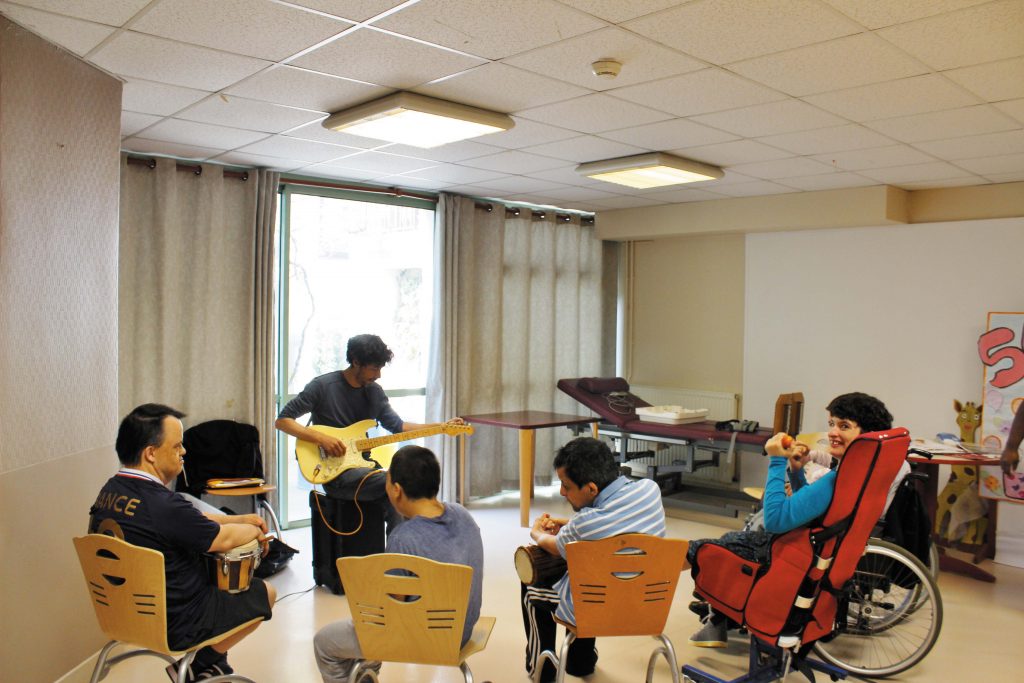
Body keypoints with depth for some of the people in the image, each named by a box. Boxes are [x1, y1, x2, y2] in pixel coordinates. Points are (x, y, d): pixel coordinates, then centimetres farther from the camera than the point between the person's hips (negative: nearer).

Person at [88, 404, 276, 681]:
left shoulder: (109, 491, -3)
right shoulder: (161, 505, -33)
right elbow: (224, 538, -17)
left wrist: (242, 518, 7)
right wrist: (255, 531, 3)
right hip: (175, 626, -8)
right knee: (265, 593, 10)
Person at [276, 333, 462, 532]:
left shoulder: (375, 392, 10)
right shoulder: (322, 386, -7)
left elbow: (397, 426, 15)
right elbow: (282, 420, -7)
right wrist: (320, 438, -20)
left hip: (362, 466, 6)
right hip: (335, 472, -6)